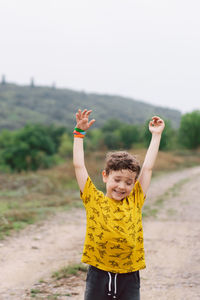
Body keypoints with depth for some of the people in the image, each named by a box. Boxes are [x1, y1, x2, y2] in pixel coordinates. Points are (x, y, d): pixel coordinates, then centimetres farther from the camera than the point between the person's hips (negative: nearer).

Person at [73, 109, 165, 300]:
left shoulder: (135, 201, 5)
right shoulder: (94, 200, 0)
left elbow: (147, 168, 9)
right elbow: (79, 165, 0)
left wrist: (156, 135, 13)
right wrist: (79, 133, 3)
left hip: (129, 276, 1)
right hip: (99, 275, -1)